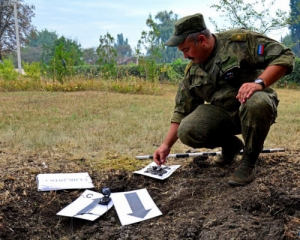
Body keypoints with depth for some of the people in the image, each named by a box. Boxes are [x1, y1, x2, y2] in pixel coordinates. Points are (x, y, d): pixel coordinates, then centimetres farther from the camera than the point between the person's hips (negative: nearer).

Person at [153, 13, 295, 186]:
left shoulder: (239, 41, -14)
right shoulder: (192, 71, 3)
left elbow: (284, 56, -18)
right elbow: (182, 110, 8)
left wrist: (259, 82, -33)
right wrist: (166, 145, 4)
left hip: (255, 106, -4)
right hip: (221, 112, 5)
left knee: (257, 102, -40)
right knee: (187, 132, -20)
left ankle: (249, 163, -17)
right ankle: (231, 145, 10)